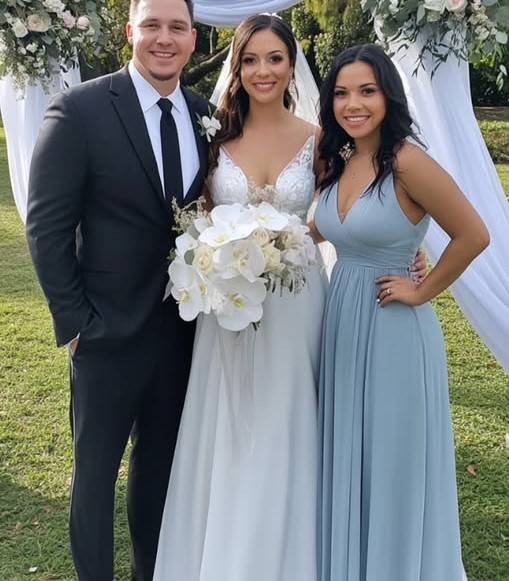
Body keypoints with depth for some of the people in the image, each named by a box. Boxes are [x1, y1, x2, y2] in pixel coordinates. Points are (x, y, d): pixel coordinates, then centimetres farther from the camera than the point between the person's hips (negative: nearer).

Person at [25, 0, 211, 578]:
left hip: (185, 330, 5)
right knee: (96, 469, 13)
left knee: (161, 464, 21)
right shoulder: (79, 109, -11)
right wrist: (74, 320, -12)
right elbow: (46, 226, -11)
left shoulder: (207, 115, 3)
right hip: (110, 330, -4)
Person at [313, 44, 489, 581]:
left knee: (392, 464, 8)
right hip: (341, 323, 8)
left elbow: (472, 235, -16)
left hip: (392, 330, -7)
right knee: (345, 460, 18)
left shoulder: (407, 160, -18)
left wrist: (422, 291, -11)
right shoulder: (340, 162, 5)